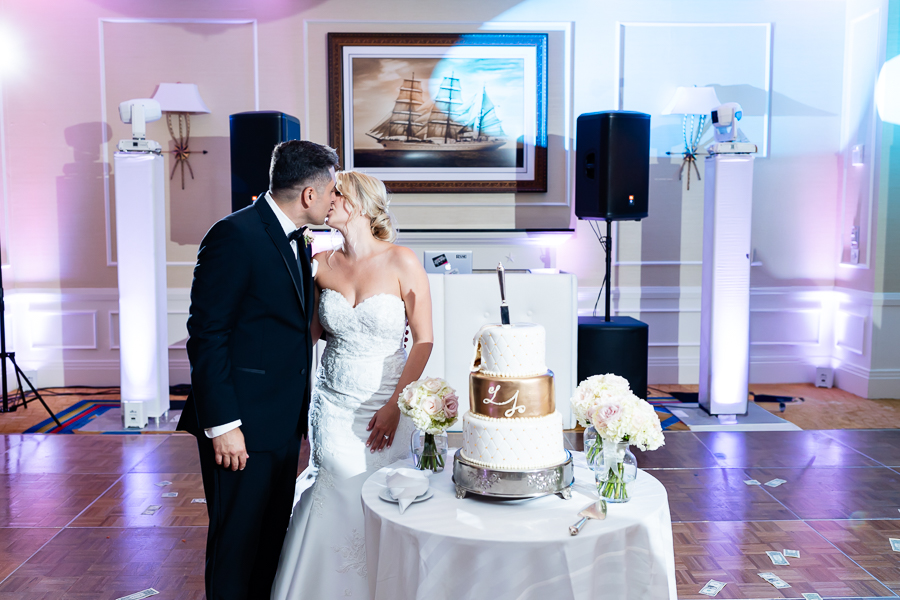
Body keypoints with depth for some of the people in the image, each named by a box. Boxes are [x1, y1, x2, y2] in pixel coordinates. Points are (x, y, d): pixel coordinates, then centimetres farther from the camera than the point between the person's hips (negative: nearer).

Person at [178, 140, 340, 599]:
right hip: (241, 424, -8)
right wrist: (222, 424, -20)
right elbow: (206, 335, -18)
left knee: (273, 539, 18)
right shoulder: (235, 235, -16)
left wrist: (300, 411, 14)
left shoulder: (295, 241, 12)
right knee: (236, 542, 5)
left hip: (283, 423, 9)